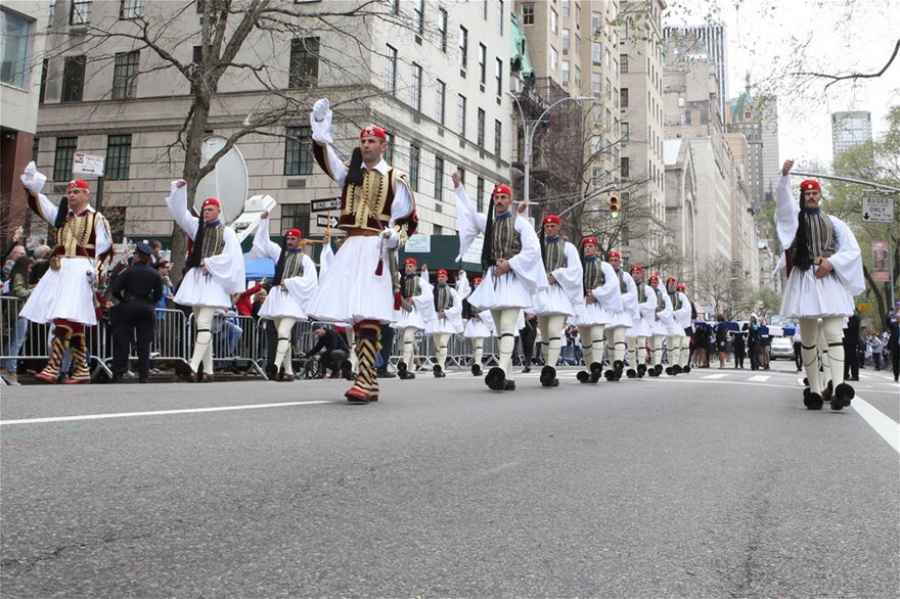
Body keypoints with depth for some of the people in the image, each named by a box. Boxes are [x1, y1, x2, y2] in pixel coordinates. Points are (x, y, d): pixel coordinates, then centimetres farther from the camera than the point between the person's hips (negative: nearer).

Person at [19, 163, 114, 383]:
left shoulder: (96, 218, 2)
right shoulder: (62, 215, 20)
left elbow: (105, 247, -2)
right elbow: (40, 204, 10)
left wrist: (95, 268, -12)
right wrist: (32, 186, -5)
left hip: (80, 271, -7)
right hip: (59, 270, 7)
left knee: (66, 318, -16)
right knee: (73, 324, 6)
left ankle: (53, 368, -20)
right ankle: (82, 370, 11)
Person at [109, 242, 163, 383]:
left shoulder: (129, 271, -8)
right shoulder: (155, 274, -1)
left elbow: (115, 290, -8)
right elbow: (158, 295, 2)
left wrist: (122, 299, 9)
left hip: (129, 307, -2)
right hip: (147, 309, 2)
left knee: (122, 340, 5)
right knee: (144, 342, 7)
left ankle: (118, 374, 4)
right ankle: (144, 376, 5)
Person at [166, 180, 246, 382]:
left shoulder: (227, 232, 1)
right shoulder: (197, 226, 16)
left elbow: (231, 257, -8)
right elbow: (180, 212, 10)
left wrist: (210, 263, -11)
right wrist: (179, 189, 0)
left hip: (213, 281, -6)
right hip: (195, 280, 6)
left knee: (203, 324, -18)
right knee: (202, 325, 6)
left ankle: (193, 368, -29)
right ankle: (207, 370, 10)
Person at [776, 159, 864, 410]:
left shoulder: (834, 223, 18)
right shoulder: (794, 217, 13)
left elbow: (852, 250, 12)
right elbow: (783, 199, -7)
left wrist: (832, 262, -6)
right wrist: (785, 176, -25)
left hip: (830, 280, 0)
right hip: (804, 280, 0)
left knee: (833, 334, -13)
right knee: (808, 338, 0)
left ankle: (839, 385, -26)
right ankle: (814, 390, 3)